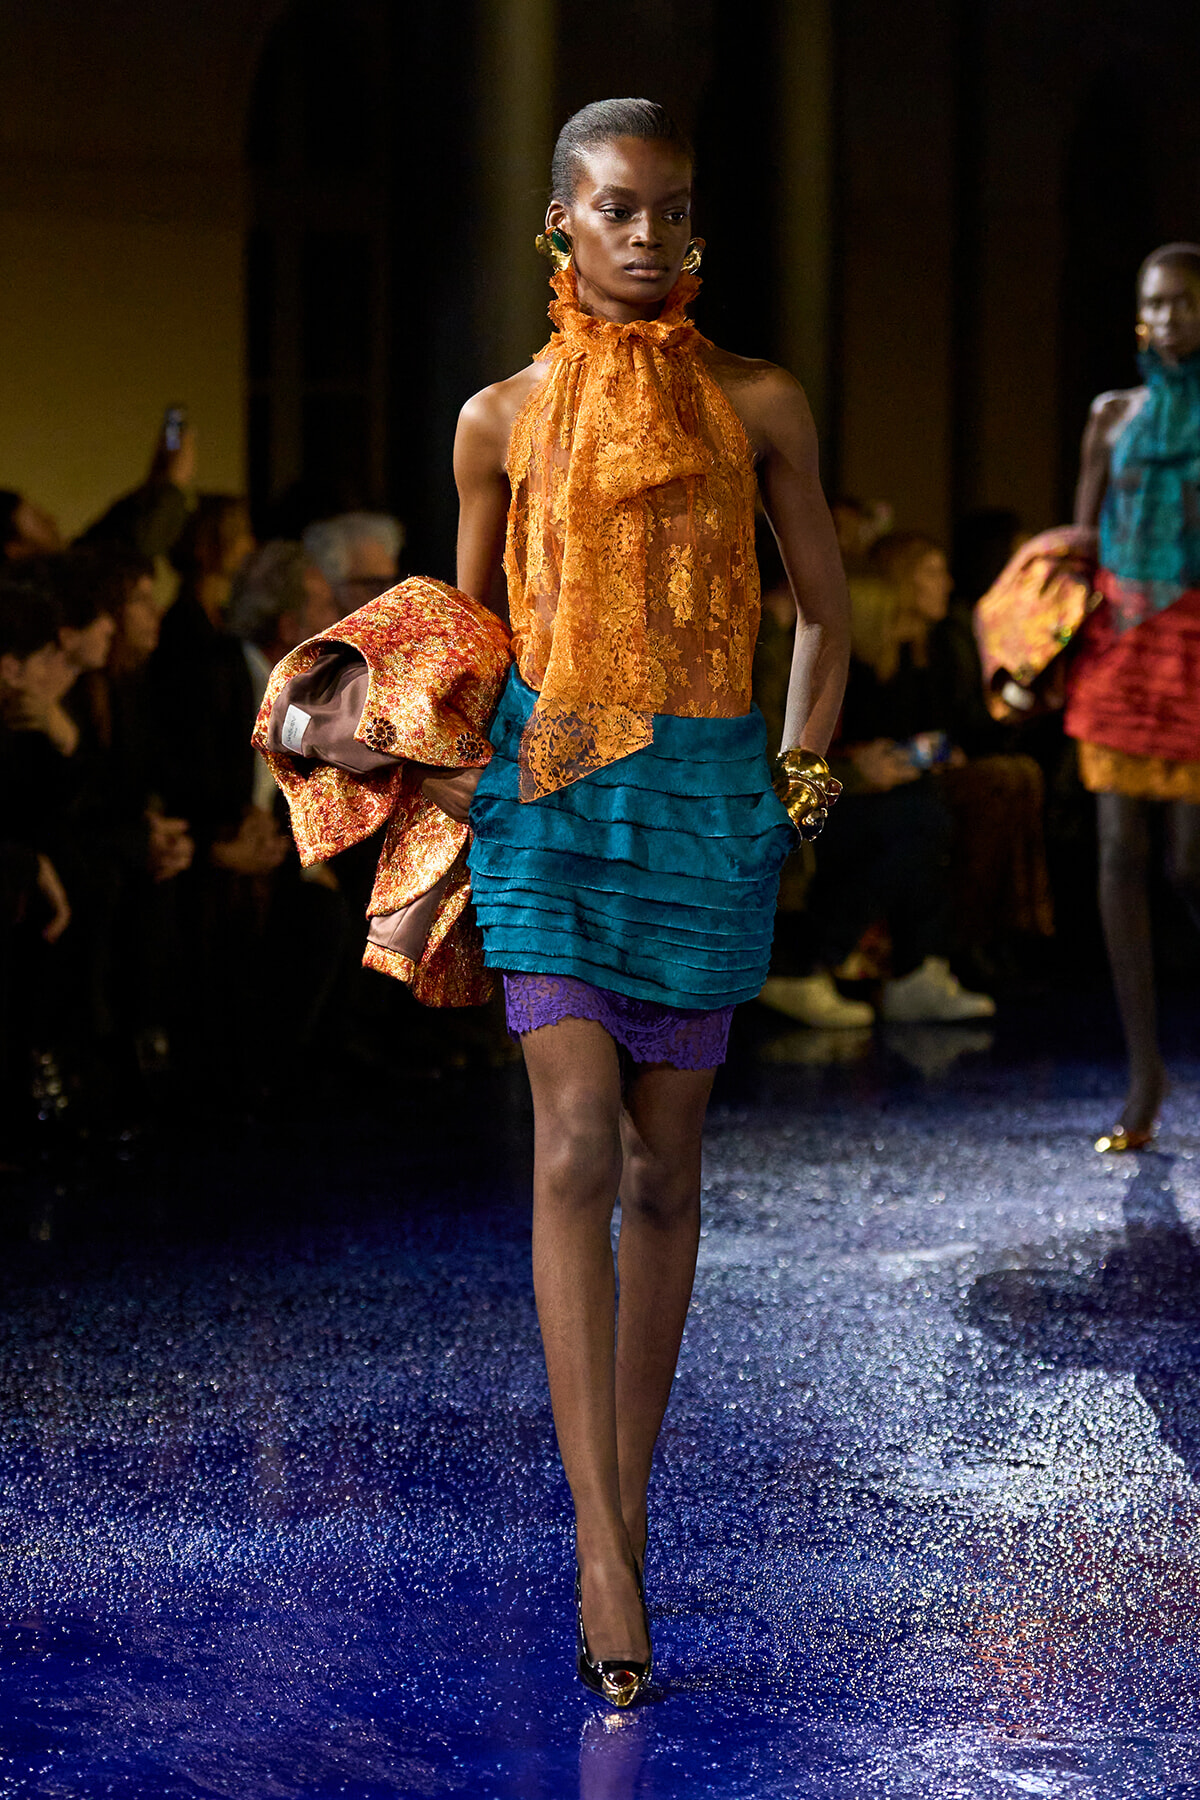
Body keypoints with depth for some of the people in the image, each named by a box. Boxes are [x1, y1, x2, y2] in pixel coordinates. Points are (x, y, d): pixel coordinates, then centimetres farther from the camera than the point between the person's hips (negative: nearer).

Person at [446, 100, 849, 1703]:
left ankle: (625, 1504, 22)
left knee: (664, 1167, 8)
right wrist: (457, 753, 4)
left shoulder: (759, 408, 5)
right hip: (549, 788, -1)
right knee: (576, 1144, -14)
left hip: (709, 793, 1)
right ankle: (604, 1556, -16)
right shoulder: (502, 419, 6)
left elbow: (825, 609, 13)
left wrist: (802, 764, 3)